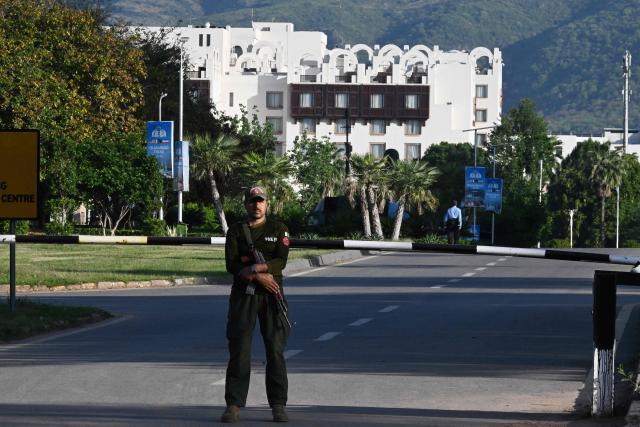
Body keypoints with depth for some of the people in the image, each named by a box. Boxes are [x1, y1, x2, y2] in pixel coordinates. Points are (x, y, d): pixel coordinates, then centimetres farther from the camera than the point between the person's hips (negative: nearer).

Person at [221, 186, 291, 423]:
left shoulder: (278, 230, 9)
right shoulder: (236, 231, 9)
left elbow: (281, 261, -5)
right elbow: (231, 265, -3)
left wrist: (254, 268, -17)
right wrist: (260, 276, -14)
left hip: (271, 296, 0)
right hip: (243, 294, 0)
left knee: (275, 350, -1)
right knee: (239, 350, -4)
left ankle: (278, 406, 3)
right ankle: (234, 405, -3)